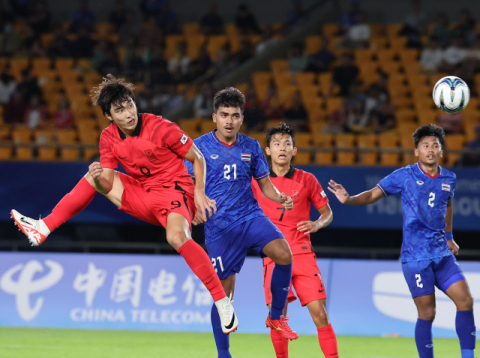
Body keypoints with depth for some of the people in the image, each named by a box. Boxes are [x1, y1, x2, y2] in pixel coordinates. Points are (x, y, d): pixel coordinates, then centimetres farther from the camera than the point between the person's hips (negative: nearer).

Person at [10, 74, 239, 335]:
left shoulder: (160, 128, -19)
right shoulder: (109, 138, -2)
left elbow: (198, 158, -8)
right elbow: (107, 185, 0)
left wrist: (199, 193, -18)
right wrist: (98, 177, -23)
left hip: (174, 192, -7)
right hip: (143, 196, 7)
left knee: (177, 236, -38)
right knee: (92, 178, 12)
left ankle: (222, 302, -35)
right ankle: (44, 228, 18)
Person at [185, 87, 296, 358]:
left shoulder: (251, 147, 7)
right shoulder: (200, 147, -2)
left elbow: (265, 184, 13)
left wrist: (280, 198, -8)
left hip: (251, 217, 2)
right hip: (219, 228, -2)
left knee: (284, 254, -25)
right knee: (224, 293, 0)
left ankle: (277, 316, -5)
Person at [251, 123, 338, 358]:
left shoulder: (306, 180, 4)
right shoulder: (257, 182, 4)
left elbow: (327, 213, 13)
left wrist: (317, 224, -8)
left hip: (302, 254, 0)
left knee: (319, 314, -8)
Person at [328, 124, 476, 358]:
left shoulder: (449, 179, 7)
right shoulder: (405, 176, -6)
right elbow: (373, 195, -5)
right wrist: (349, 199, -23)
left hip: (442, 254, 5)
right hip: (415, 257, -5)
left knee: (465, 301, -4)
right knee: (427, 313, -6)